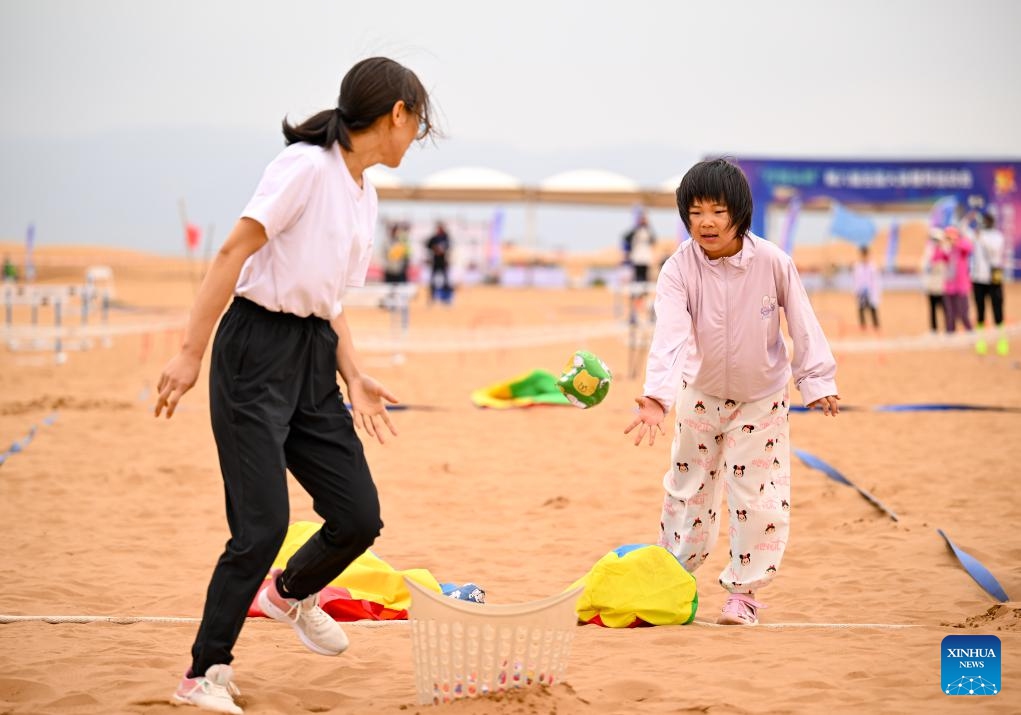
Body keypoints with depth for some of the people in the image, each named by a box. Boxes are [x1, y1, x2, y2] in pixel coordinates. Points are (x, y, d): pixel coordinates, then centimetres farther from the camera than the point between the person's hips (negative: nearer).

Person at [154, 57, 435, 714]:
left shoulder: (365, 196, 14)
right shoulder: (307, 167, -13)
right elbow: (234, 253, -16)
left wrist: (355, 377, 6)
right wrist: (192, 352, -19)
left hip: (315, 359, 8)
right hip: (257, 351, -8)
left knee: (359, 517, 4)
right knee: (263, 524, -11)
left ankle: (292, 592, 35)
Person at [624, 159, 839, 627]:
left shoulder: (772, 263, -23)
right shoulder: (678, 270, -24)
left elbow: (802, 324, -10)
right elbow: (671, 337, -35)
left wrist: (816, 382, -7)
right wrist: (656, 398, -48)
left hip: (762, 398, -1)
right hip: (701, 395, 1)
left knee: (758, 496, -2)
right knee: (689, 490, 14)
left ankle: (745, 590, 15)